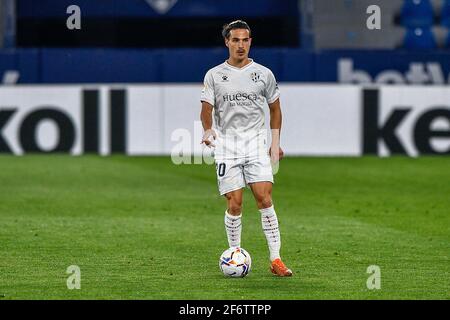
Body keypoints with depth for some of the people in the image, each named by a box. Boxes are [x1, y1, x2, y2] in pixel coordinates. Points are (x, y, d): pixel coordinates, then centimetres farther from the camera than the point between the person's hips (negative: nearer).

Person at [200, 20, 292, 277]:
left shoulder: (264, 74, 8)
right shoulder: (214, 75, 6)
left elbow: (275, 109, 16)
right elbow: (207, 108, 0)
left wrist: (276, 143, 12)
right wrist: (208, 129, -22)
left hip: (257, 145, 0)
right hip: (226, 147, 0)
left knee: (264, 198, -12)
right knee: (235, 204, -5)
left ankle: (276, 259, -12)